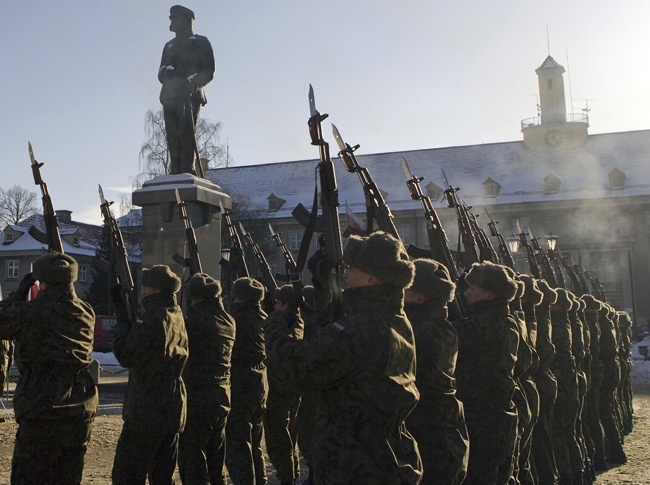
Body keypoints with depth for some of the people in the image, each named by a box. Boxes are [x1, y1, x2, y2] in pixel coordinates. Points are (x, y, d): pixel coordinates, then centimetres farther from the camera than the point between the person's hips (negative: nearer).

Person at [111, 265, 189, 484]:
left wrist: (121, 321, -4)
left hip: (146, 412, -8)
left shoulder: (154, 318, -18)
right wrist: (124, 313, 15)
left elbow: (126, 355, -14)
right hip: (173, 410, 9)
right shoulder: (177, 317, 8)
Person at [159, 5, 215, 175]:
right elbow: (161, 73, 23)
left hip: (190, 95, -5)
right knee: (172, 134, -6)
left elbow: (209, 71, 1)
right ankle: (176, 171, -8)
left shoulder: (200, 42, 12)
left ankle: (188, 170, -22)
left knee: (186, 131, -19)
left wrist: (192, 83, -17)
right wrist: (166, 71, -3)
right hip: (169, 96, 5)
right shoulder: (169, 45, 30)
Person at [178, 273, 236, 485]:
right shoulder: (227, 320, 7)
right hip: (222, 399, 8)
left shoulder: (198, 320, -16)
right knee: (215, 465, 18)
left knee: (192, 463, 0)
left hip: (197, 400, -8)